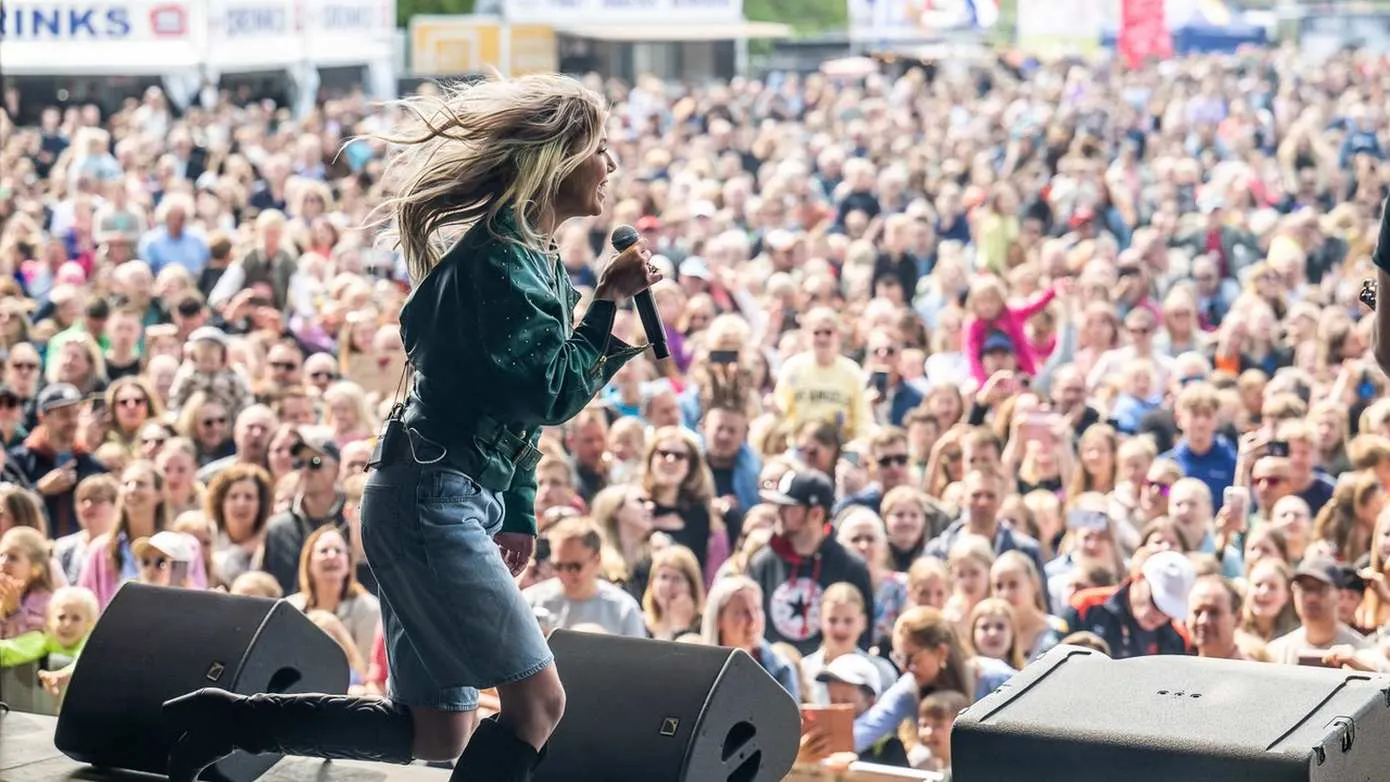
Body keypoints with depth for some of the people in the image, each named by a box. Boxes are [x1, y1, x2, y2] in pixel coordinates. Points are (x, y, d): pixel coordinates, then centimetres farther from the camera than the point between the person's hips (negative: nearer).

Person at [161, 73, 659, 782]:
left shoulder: (532, 258, 16)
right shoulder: (503, 259, -15)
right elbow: (552, 397, -19)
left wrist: (519, 513, 20)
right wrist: (607, 303, -15)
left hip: (450, 502, 10)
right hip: (434, 499, -10)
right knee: (537, 699, -8)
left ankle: (222, 719, 12)